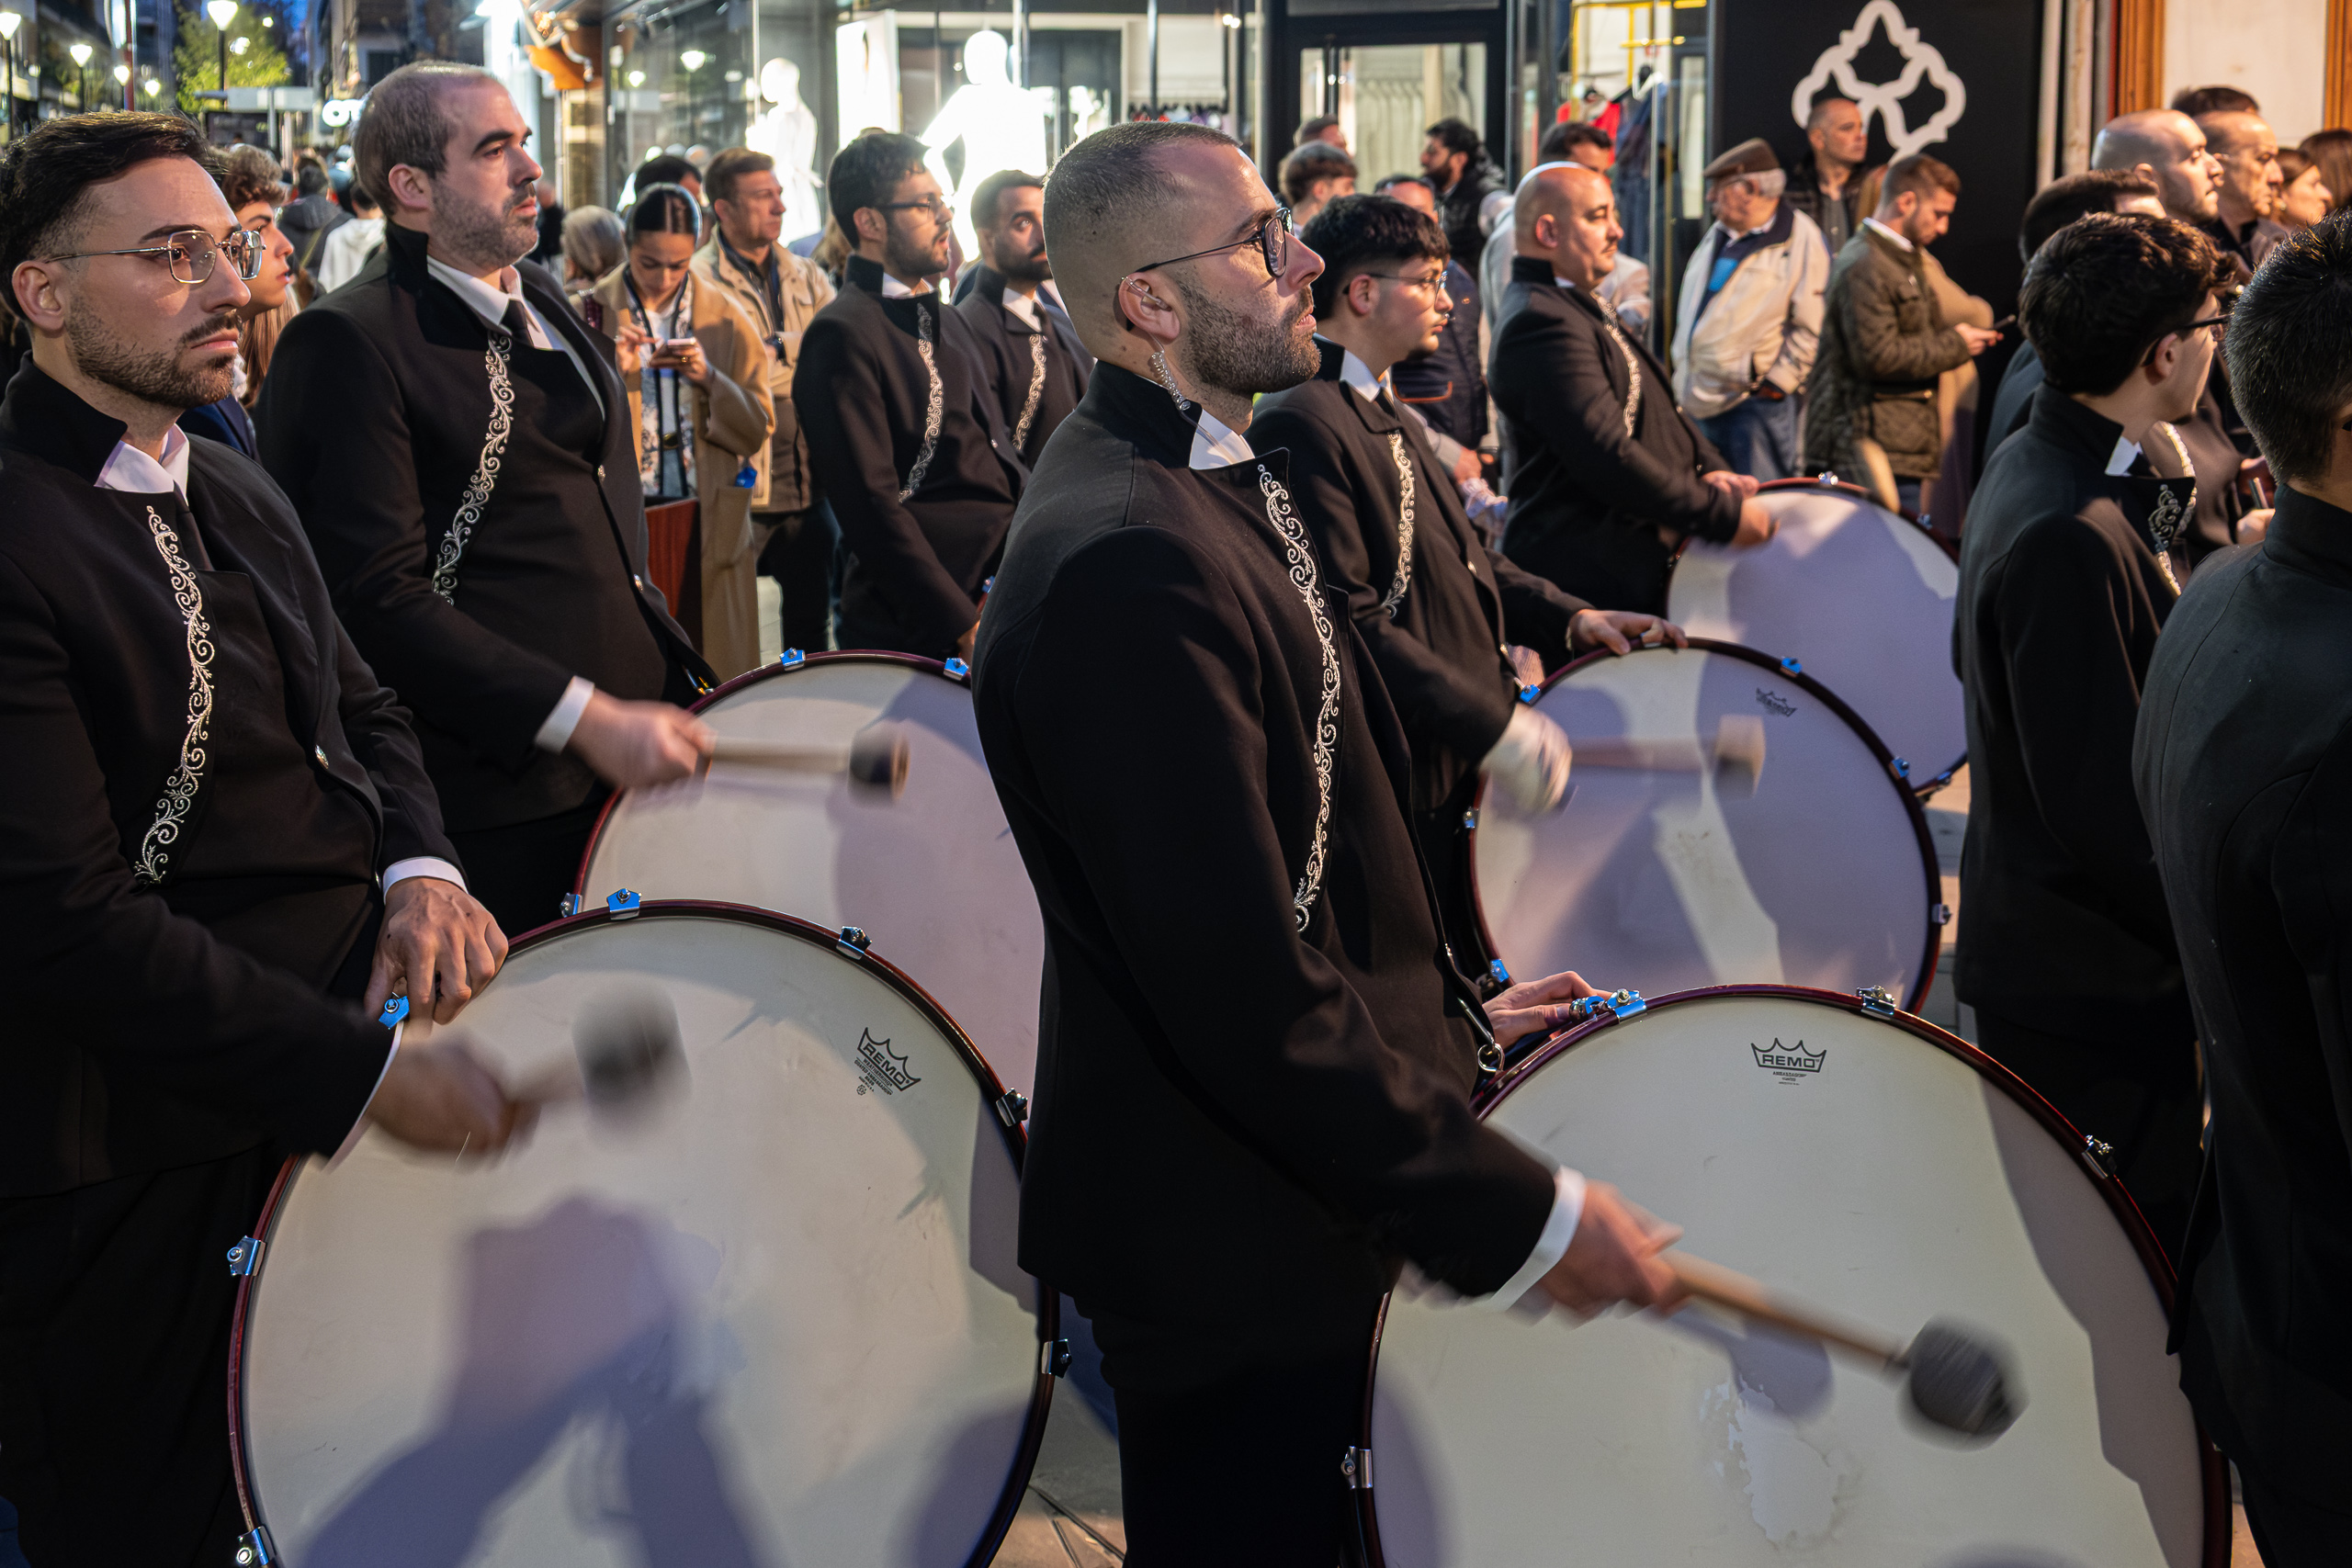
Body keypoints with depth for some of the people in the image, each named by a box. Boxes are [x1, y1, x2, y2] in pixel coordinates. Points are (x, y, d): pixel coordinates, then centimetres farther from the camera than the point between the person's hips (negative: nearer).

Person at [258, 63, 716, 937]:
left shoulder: (543, 302, 15)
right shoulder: (348, 345, -13)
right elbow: (382, 597, -20)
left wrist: (668, 659, 14)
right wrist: (586, 718, -23)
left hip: (636, 747, 8)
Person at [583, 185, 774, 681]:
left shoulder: (727, 320, 6)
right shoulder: (592, 315, 2)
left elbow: (755, 432, 4)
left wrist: (710, 379, -13)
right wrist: (611, 374, -17)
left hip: (710, 526, 1)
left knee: (712, 676, 0)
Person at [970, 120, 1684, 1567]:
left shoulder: (1209, 476, 7)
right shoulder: (1128, 565, -28)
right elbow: (1242, 993, -30)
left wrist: (1447, 1010, 13)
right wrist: (1523, 1216, -25)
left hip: (1296, 1185, 10)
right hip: (1227, 1243, -10)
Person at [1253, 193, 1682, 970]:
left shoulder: (1380, 410, 16)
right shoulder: (1302, 424, -19)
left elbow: (1459, 556, 22)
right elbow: (1349, 623, -25)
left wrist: (1566, 617, 5)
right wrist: (1493, 727, -24)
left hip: (1458, 769, 10)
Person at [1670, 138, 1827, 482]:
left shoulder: (1801, 239, -8)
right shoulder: (1717, 235, 16)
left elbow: (1810, 326, -10)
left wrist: (1776, 384, -13)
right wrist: (1681, 372, 17)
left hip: (1755, 403, -8)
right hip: (1698, 399, 8)